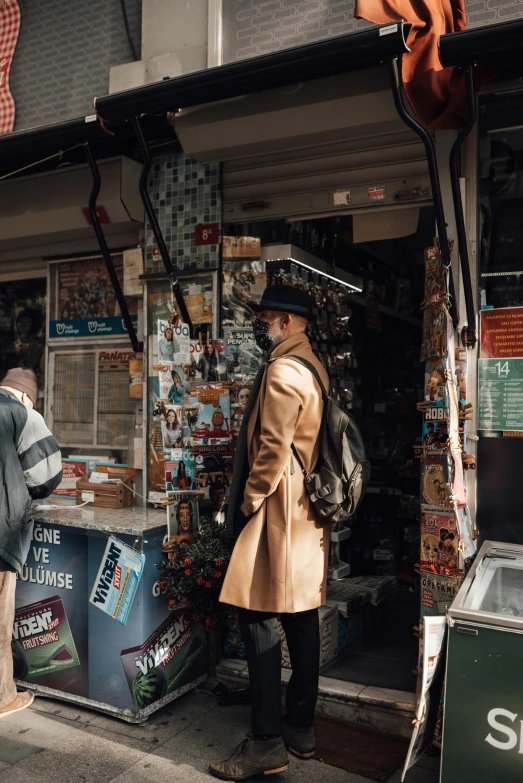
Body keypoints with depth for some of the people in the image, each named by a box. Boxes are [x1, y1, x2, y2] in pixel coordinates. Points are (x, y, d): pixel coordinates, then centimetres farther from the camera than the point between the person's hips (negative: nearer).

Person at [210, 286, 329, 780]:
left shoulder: (282, 370, -15)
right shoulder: (314, 367, 14)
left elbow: (272, 448, -21)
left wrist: (248, 502, -9)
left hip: (277, 512, -10)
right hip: (309, 514, 10)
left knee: (260, 620, -3)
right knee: (302, 618, 14)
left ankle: (267, 743, 6)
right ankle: (302, 728, 26)